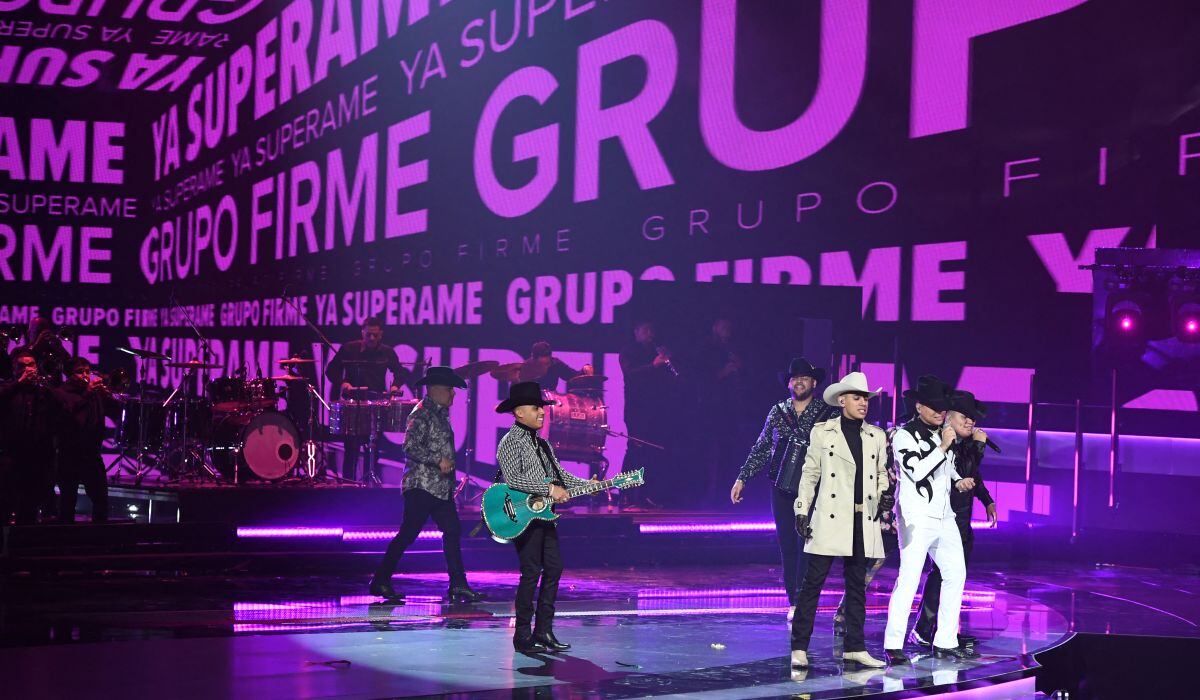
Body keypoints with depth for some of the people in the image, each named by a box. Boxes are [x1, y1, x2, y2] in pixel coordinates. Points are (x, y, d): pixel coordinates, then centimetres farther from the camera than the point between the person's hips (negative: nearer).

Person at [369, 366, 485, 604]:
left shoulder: (440, 413, 17)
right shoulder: (422, 414, -13)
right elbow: (410, 446, -21)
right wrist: (438, 462, -22)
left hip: (441, 486, 9)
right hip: (422, 485, -9)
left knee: (453, 532, 4)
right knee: (408, 534, -5)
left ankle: (458, 587, 5)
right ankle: (380, 581, 5)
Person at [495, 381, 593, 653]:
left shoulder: (542, 444, 18)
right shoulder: (510, 442, -9)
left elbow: (558, 474, 16)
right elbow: (512, 478, -22)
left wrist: (586, 486, 1)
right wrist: (549, 489, -23)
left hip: (544, 515, 9)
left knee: (554, 568, 8)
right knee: (531, 572, -8)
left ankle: (544, 631, 15)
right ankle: (523, 636, 0)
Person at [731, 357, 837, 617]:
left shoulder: (827, 413, 0)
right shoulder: (777, 412, 10)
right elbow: (760, 449, 15)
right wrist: (742, 478, 11)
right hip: (782, 488, 3)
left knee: (806, 544, -11)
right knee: (787, 545, 5)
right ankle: (793, 601, 13)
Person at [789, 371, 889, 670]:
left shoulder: (876, 436, 12)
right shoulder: (822, 432, 3)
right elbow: (810, 474, 4)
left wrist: (883, 494, 3)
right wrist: (801, 511, -1)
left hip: (863, 521, 4)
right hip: (830, 520, -4)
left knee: (857, 584, 9)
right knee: (813, 582, -5)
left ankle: (854, 648, 16)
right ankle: (799, 648, -1)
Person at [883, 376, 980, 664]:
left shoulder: (943, 433, 14)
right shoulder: (905, 435, -8)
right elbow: (917, 472, -19)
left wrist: (958, 481, 10)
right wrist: (943, 447, -19)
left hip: (944, 516, 8)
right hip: (917, 518, -8)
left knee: (955, 574, 9)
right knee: (909, 578, -11)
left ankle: (945, 642, 17)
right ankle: (893, 645, -5)